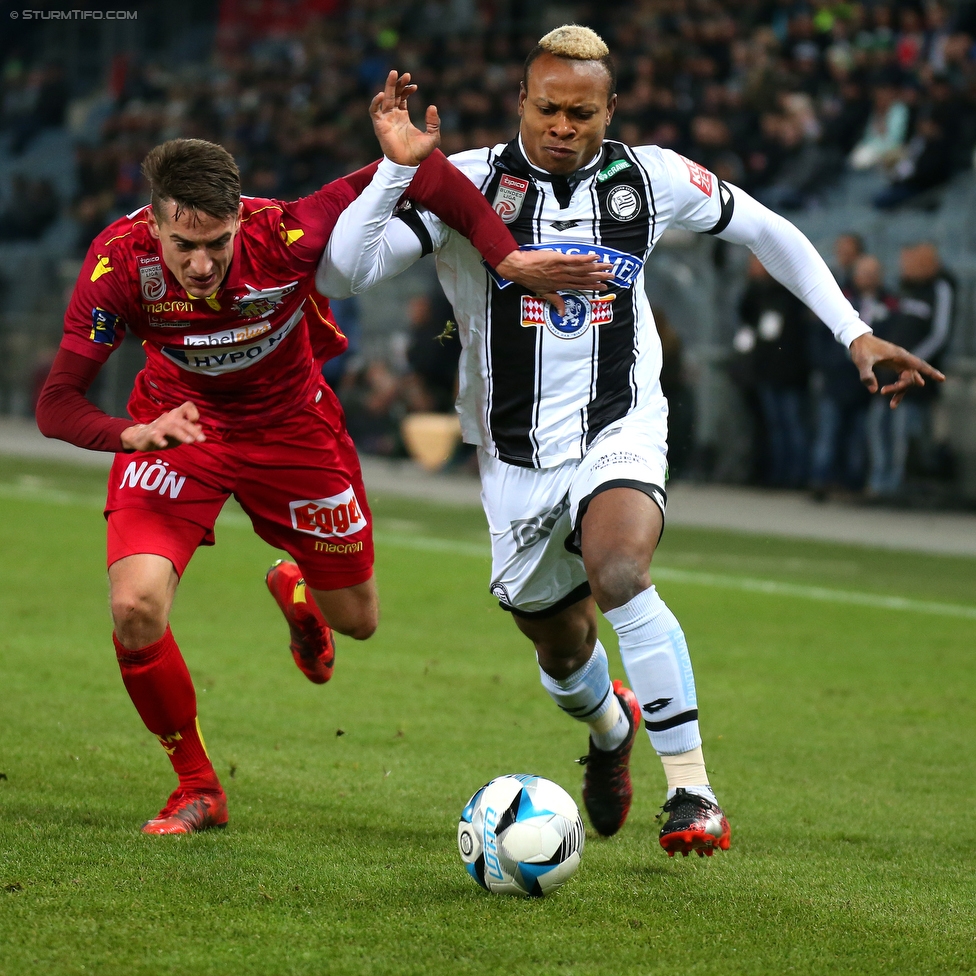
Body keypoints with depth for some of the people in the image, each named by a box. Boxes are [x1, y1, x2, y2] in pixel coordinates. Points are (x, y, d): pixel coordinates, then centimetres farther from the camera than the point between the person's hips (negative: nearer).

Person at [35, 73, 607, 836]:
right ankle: (197, 787, 2)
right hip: (177, 427, -1)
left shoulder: (286, 236, -33)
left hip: (290, 423, 1)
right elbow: (56, 406, -25)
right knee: (136, 607, -23)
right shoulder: (120, 264, -30)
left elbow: (400, 174, -24)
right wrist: (131, 434, -46)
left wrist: (506, 257, -34)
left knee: (356, 620, 13)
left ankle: (295, 588, 54)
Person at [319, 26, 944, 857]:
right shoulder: (470, 184, -11)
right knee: (562, 650, 16)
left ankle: (692, 790, -25)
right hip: (517, 458, 1)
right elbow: (342, 273, -19)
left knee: (617, 571, -33)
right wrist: (397, 168, -30)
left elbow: (766, 230, 12)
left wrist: (854, 333, 8)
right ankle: (611, 729, 55)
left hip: (619, 430, -1)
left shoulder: (650, 179, -5)